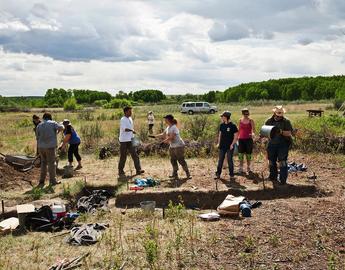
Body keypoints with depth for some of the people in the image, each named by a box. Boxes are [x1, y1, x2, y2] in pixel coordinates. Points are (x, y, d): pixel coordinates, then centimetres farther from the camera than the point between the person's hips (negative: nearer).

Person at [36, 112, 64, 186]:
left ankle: (42, 180, 14)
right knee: (51, 163, 3)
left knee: (43, 163, 15)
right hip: (50, 146, -4)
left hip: (41, 147, 4)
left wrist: (39, 150, 17)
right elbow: (61, 127, -17)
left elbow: (38, 138, 11)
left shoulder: (39, 125, 10)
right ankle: (52, 181, 7)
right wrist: (58, 131, 7)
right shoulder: (53, 123, -1)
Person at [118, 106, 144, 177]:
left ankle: (138, 170, 4)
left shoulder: (130, 119, 13)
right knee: (123, 157, 1)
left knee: (135, 155, 2)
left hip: (130, 140, 7)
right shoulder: (123, 120, -12)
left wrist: (133, 137, 18)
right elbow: (124, 129, -28)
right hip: (124, 140, -7)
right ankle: (121, 172, 12)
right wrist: (131, 130, -44)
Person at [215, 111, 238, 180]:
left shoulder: (232, 125, -10)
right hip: (222, 146, 5)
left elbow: (236, 136, -8)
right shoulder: (222, 125, 6)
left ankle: (231, 175, 14)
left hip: (229, 146, -5)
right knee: (220, 160, 8)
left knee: (230, 160, 2)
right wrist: (218, 143, 9)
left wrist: (232, 144, -12)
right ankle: (218, 174, 14)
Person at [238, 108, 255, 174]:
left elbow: (253, 129, -10)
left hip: (248, 139, -2)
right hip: (241, 139, 2)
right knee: (241, 155, 1)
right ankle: (241, 169, 11)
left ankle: (248, 168, 18)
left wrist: (253, 133, -32)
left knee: (248, 155, 5)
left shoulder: (251, 120, -2)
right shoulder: (240, 120, 7)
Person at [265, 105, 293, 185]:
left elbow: (289, 133, -12)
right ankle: (273, 176, 31)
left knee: (282, 162, -9)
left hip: (283, 144, -4)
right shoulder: (269, 121, 5)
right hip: (272, 144, 4)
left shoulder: (286, 121, -6)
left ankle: (283, 179, -3)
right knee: (271, 161, 13)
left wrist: (281, 132, -29)